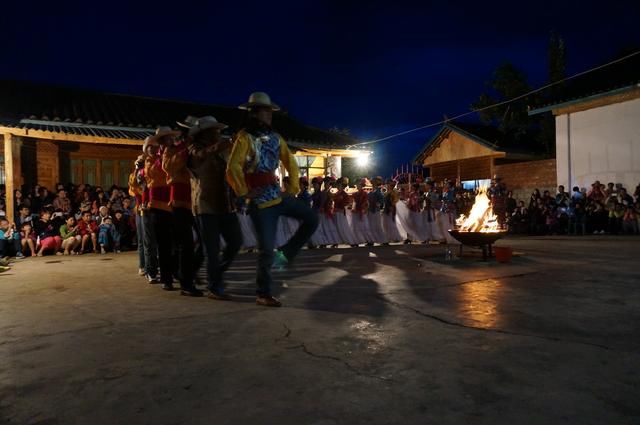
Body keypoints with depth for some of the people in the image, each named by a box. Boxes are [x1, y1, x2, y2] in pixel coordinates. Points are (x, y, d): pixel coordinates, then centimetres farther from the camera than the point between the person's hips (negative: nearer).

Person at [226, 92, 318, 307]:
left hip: (279, 196, 7)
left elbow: (291, 163, 18)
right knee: (267, 249, -3)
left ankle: (286, 253, 14)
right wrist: (244, 192, -11)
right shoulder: (245, 137, -10)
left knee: (311, 218, 1)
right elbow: (232, 170, -18)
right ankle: (263, 294, 13)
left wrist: (293, 188, 11)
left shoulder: (275, 137, 10)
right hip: (260, 202, -7)